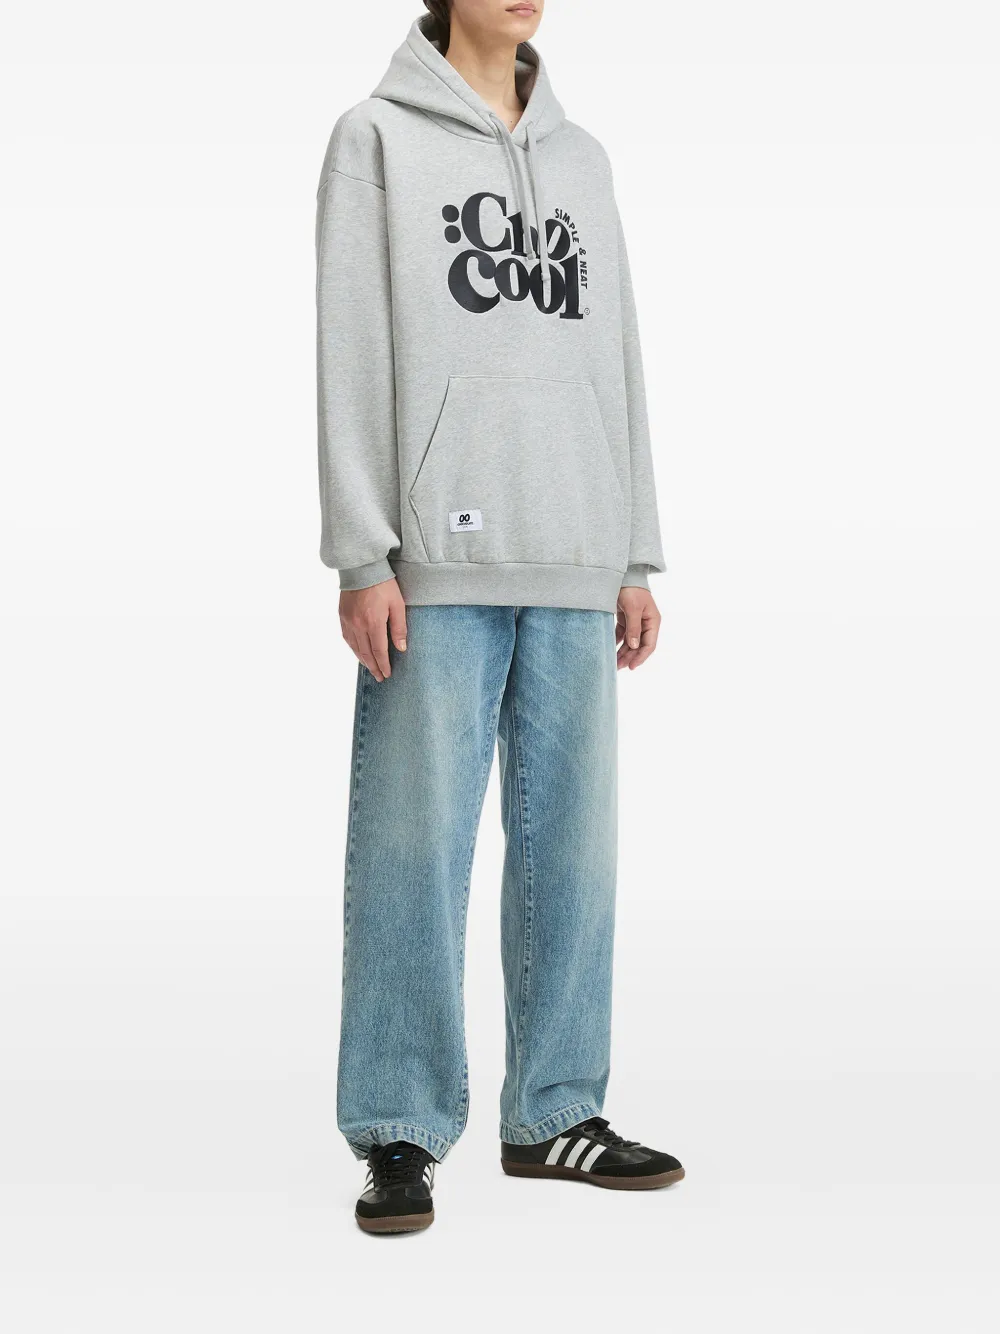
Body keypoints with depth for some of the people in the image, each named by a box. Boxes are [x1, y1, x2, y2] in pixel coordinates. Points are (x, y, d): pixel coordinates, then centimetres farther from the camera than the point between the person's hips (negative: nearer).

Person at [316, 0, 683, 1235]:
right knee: (416, 841, -5)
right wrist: (361, 554, -11)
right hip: (441, 557, -5)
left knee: (570, 835, 5)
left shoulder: (582, 159, 20)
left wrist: (636, 554, 12)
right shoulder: (378, 138, 5)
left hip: (575, 568, 5)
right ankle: (401, 1132, 3)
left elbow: (618, 359, 18)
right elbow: (351, 351, -3)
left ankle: (553, 1112, 15)